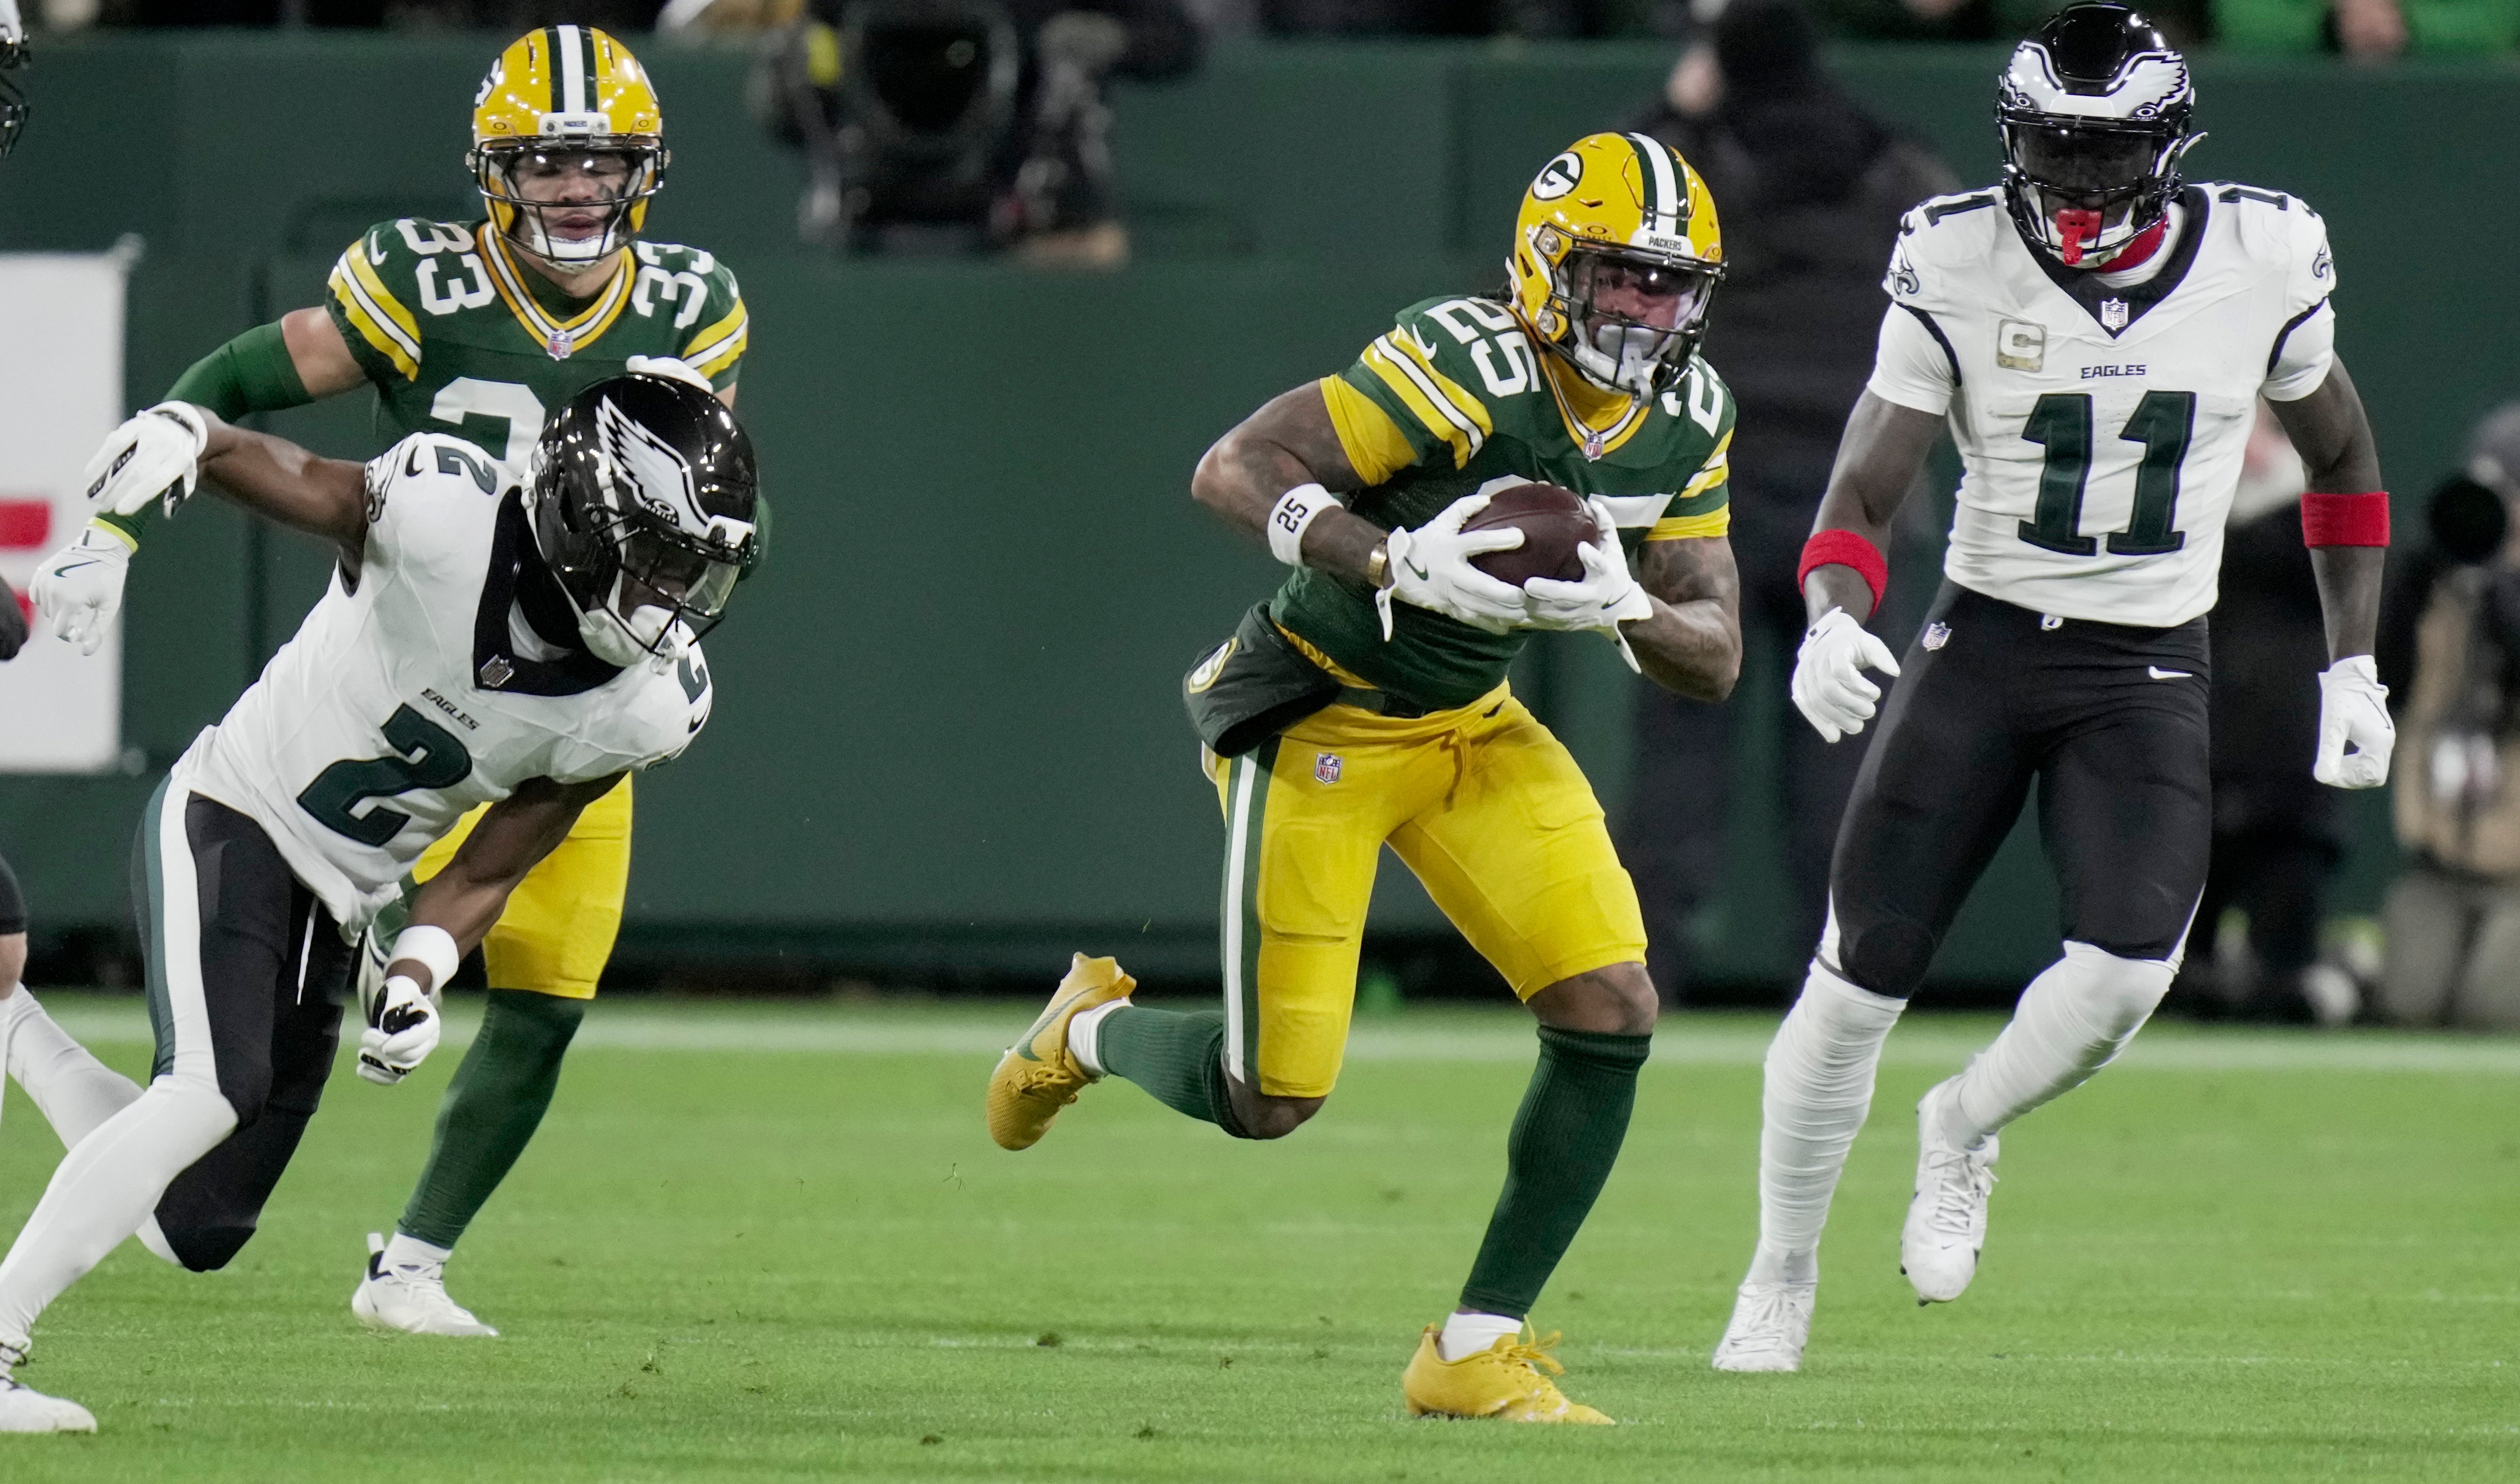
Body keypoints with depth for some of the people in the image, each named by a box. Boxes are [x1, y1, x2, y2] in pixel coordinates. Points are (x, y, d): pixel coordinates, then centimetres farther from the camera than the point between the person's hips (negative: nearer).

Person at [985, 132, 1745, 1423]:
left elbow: (1714, 661, -2)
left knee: (1610, 1015, -10)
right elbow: (1232, 471, -27)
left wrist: (1622, 607, -24)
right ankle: (1090, 1030, 29)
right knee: (1271, 1100, -6)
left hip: (1471, 731, 7)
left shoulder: (1686, 418, -3)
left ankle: (1477, 1352, 2)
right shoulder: (1471, 367, -26)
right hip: (1316, 723, -7)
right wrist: (1397, 565, -39)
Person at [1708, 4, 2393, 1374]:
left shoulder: (2258, 264, -5)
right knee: (1860, 974, -5)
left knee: (2128, 966, -22)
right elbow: (1863, 492, -7)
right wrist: (1832, 620, -28)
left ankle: (1966, 1125, 11)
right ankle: (1779, 1284, 16)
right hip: (1984, 644, 0)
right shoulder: (1960, 269, -9)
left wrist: (2354, 669, 10)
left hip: (2150, 671, 0)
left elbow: (2339, 454, 13)